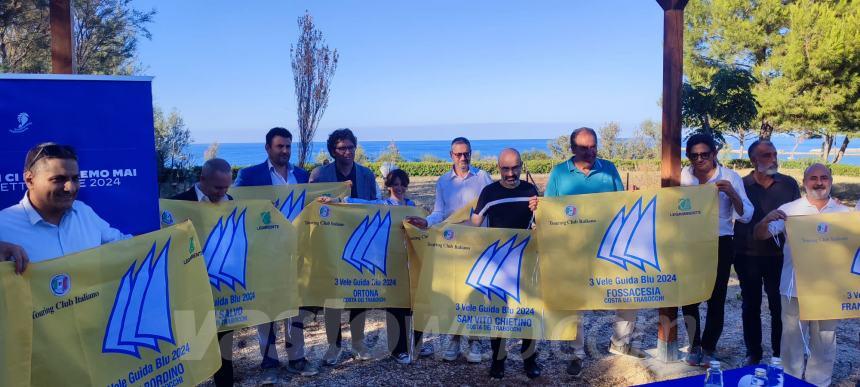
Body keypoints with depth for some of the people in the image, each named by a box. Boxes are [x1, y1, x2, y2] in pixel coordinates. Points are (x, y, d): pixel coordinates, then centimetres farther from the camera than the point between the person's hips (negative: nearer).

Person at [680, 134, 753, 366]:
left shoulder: (730, 177, -5)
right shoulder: (683, 176, 1)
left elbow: (746, 216, -9)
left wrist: (732, 193, -25)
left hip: (720, 244, -2)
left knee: (716, 298, 4)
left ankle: (708, 348, 21)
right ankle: (694, 346, 24)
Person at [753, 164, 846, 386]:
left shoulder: (844, 213, 5)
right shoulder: (789, 210, 0)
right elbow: (760, 236, -4)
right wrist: (767, 220, -25)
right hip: (795, 288, -1)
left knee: (824, 342, 13)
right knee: (792, 339, 9)